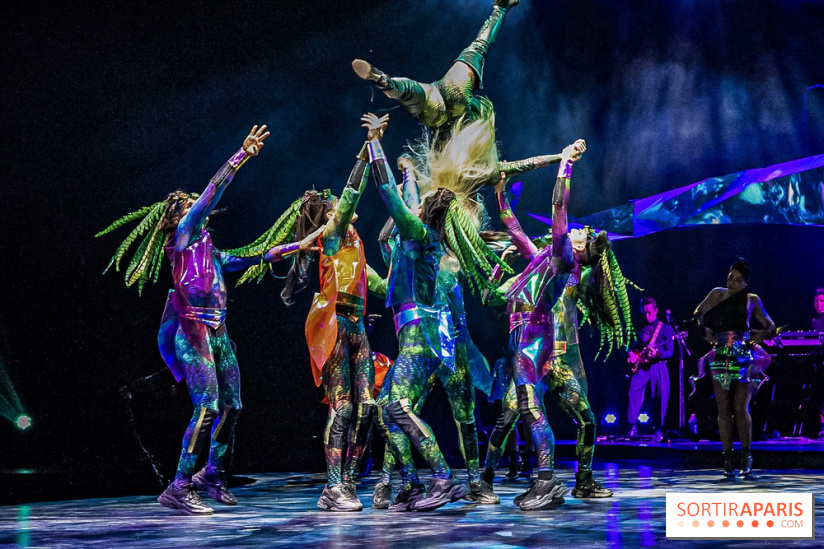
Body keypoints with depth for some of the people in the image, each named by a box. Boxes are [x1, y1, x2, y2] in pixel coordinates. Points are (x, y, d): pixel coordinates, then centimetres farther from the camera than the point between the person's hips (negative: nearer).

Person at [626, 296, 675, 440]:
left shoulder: (666, 328, 5)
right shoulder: (639, 328, 15)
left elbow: (670, 352, -1)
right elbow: (631, 345, 22)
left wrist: (658, 354, -20)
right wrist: (630, 353, 0)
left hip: (658, 366, -2)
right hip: (640, 367, 2)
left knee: (662, 398, -6)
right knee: (634, 394, -13)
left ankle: (659, 429, 3)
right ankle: (632, 427, -9)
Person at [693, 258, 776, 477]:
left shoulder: (752, 300, 11)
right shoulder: (717, 294, 14)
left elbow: (770, 326, 15)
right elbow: (698, 314, 20)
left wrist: (762, 334, -5)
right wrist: (705, 330, 4)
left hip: (744, 358, -2)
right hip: (720, 357, 2)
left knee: (740, 408, -9)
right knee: (723, 410, 1)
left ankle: (746, 455, 6)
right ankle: (728, 457, 7)